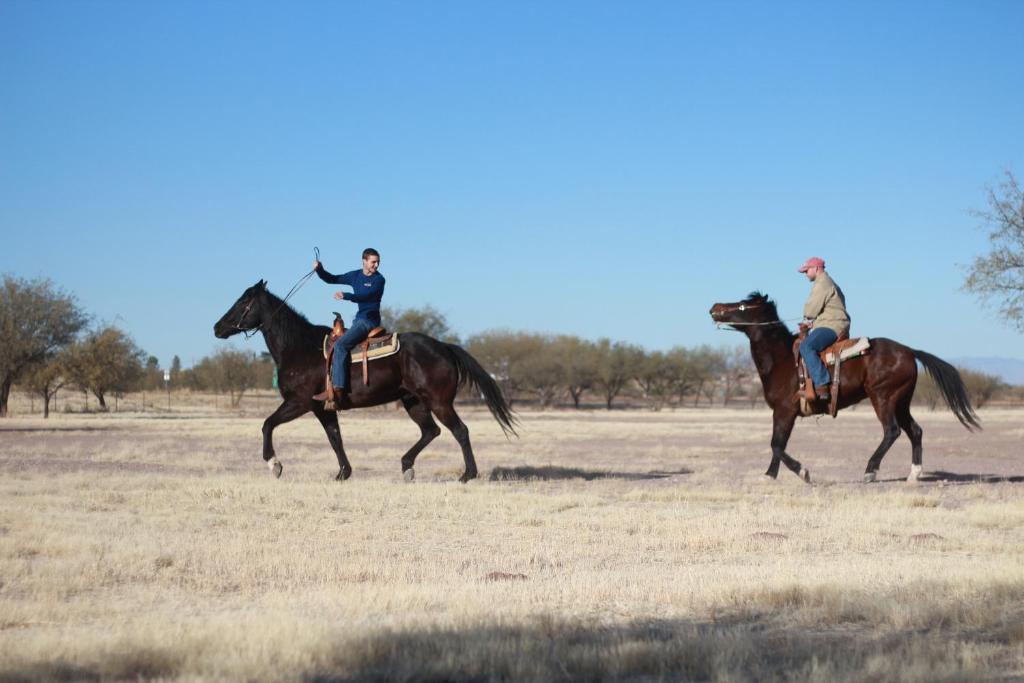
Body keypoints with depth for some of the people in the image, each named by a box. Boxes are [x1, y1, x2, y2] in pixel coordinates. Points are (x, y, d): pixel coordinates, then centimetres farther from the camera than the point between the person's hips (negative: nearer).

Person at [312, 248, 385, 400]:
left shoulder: (379, 279, -9)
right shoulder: (355, 276, 12)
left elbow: (365, 296, -22)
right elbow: (332, 280, 15)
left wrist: (346, 296, -37)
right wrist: (320, 270, -2)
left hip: (370, 319, -9)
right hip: (359, 319, 9)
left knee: (340, 344, -23)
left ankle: (337, 389, -30)